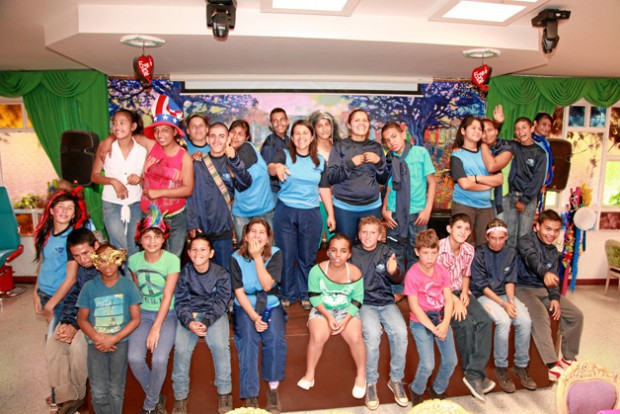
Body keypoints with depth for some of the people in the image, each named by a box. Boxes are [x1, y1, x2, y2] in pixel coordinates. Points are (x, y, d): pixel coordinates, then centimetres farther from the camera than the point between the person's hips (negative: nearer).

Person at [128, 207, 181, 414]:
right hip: (142, 313, 3)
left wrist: (156, 328, -17)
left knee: (159, 359, -23)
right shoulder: (134, 260, 2)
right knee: (134, 358, -19)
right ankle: (156, 397, 9)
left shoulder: (172, 260, -11)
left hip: (167, 314, -3)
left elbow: (167, 297, -13)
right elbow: (135, 292, 11)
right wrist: (135, 315, -1)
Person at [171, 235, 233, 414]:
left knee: (220, 345, -26)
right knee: (181, 348, -23)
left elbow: (220, 302, -7)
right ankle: (180, 396, -3)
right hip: (189, 315, 1)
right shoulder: (185, 273, -2)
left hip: (214, 314, -1)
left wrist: (206, 322, -22)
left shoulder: (221, 274, -6)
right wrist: (189, 323, -20)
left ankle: (224, 393, -6)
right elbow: (180, 302, -2)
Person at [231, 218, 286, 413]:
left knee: (276, 337, -26)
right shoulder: (236, 258, -7)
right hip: (245, 307, 0)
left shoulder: (275, 254, -7)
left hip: (271, 305, 0)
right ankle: (250, 395, -17)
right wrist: (254, 317, -18)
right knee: (248, 340, -26)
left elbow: (267, 285, -16)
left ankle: (273, 389, -9)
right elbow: (239, 292, -9)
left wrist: (257, 257, -22)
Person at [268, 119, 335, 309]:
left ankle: (305, 294, 26)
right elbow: (270, 167, -22)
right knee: (287, 255, 6)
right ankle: (287, 294, 23)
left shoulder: (320, 161, 9)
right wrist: (277, 167, -46)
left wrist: (331, 214, 8)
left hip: (311, 213, 2)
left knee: (307, 256, 9)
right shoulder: (284, 155, 0)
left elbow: (324, 189, 13)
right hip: (285, 212, -2)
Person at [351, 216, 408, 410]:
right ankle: (370, 383, -8)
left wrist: (394, 272, -24)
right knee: (372, 334, -29)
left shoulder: (386, 252, 7)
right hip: (363, 303, -2)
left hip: (386, 302, 2)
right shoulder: (353, 254, 4)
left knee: (400, 332, -24)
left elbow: (398, 279, -1)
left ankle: (396, 379, -1)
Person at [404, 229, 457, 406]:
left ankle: (438, 390, 27)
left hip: (441, 318, 5)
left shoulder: (441, 270, 1)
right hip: (421, 321, -5)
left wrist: (445, 323, -15)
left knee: (451, 360, -1)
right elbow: (414, 306, -14)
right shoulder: (412, 274, -14)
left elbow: (448, 299, -1)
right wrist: (433, 328, -17)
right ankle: (416, 391, 18)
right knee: (428, 365, -13)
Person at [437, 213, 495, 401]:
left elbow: (465, 275, 15)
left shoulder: (469, 250, 3)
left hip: (460, 292, 6)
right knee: (466, 323, -26)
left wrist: (464, 293, -4)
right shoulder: (439, 248, -18)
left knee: (485, 321, -17)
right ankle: (469, 370, -3)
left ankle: (475, 374, -13)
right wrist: (454, 300, -23)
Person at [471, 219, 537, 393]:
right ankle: (501, 367, -10)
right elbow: (482, 285, -12)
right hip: (484, 295, -5)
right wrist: (503, 304, -18)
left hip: (505, 294, 5)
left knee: (525, 321, -19)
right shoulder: (479, 254, -11)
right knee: (504, 321, -29)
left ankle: (521, 365, 1)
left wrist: (511, 300, -12)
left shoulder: (511, 252, 3)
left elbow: (510, 280, 5)